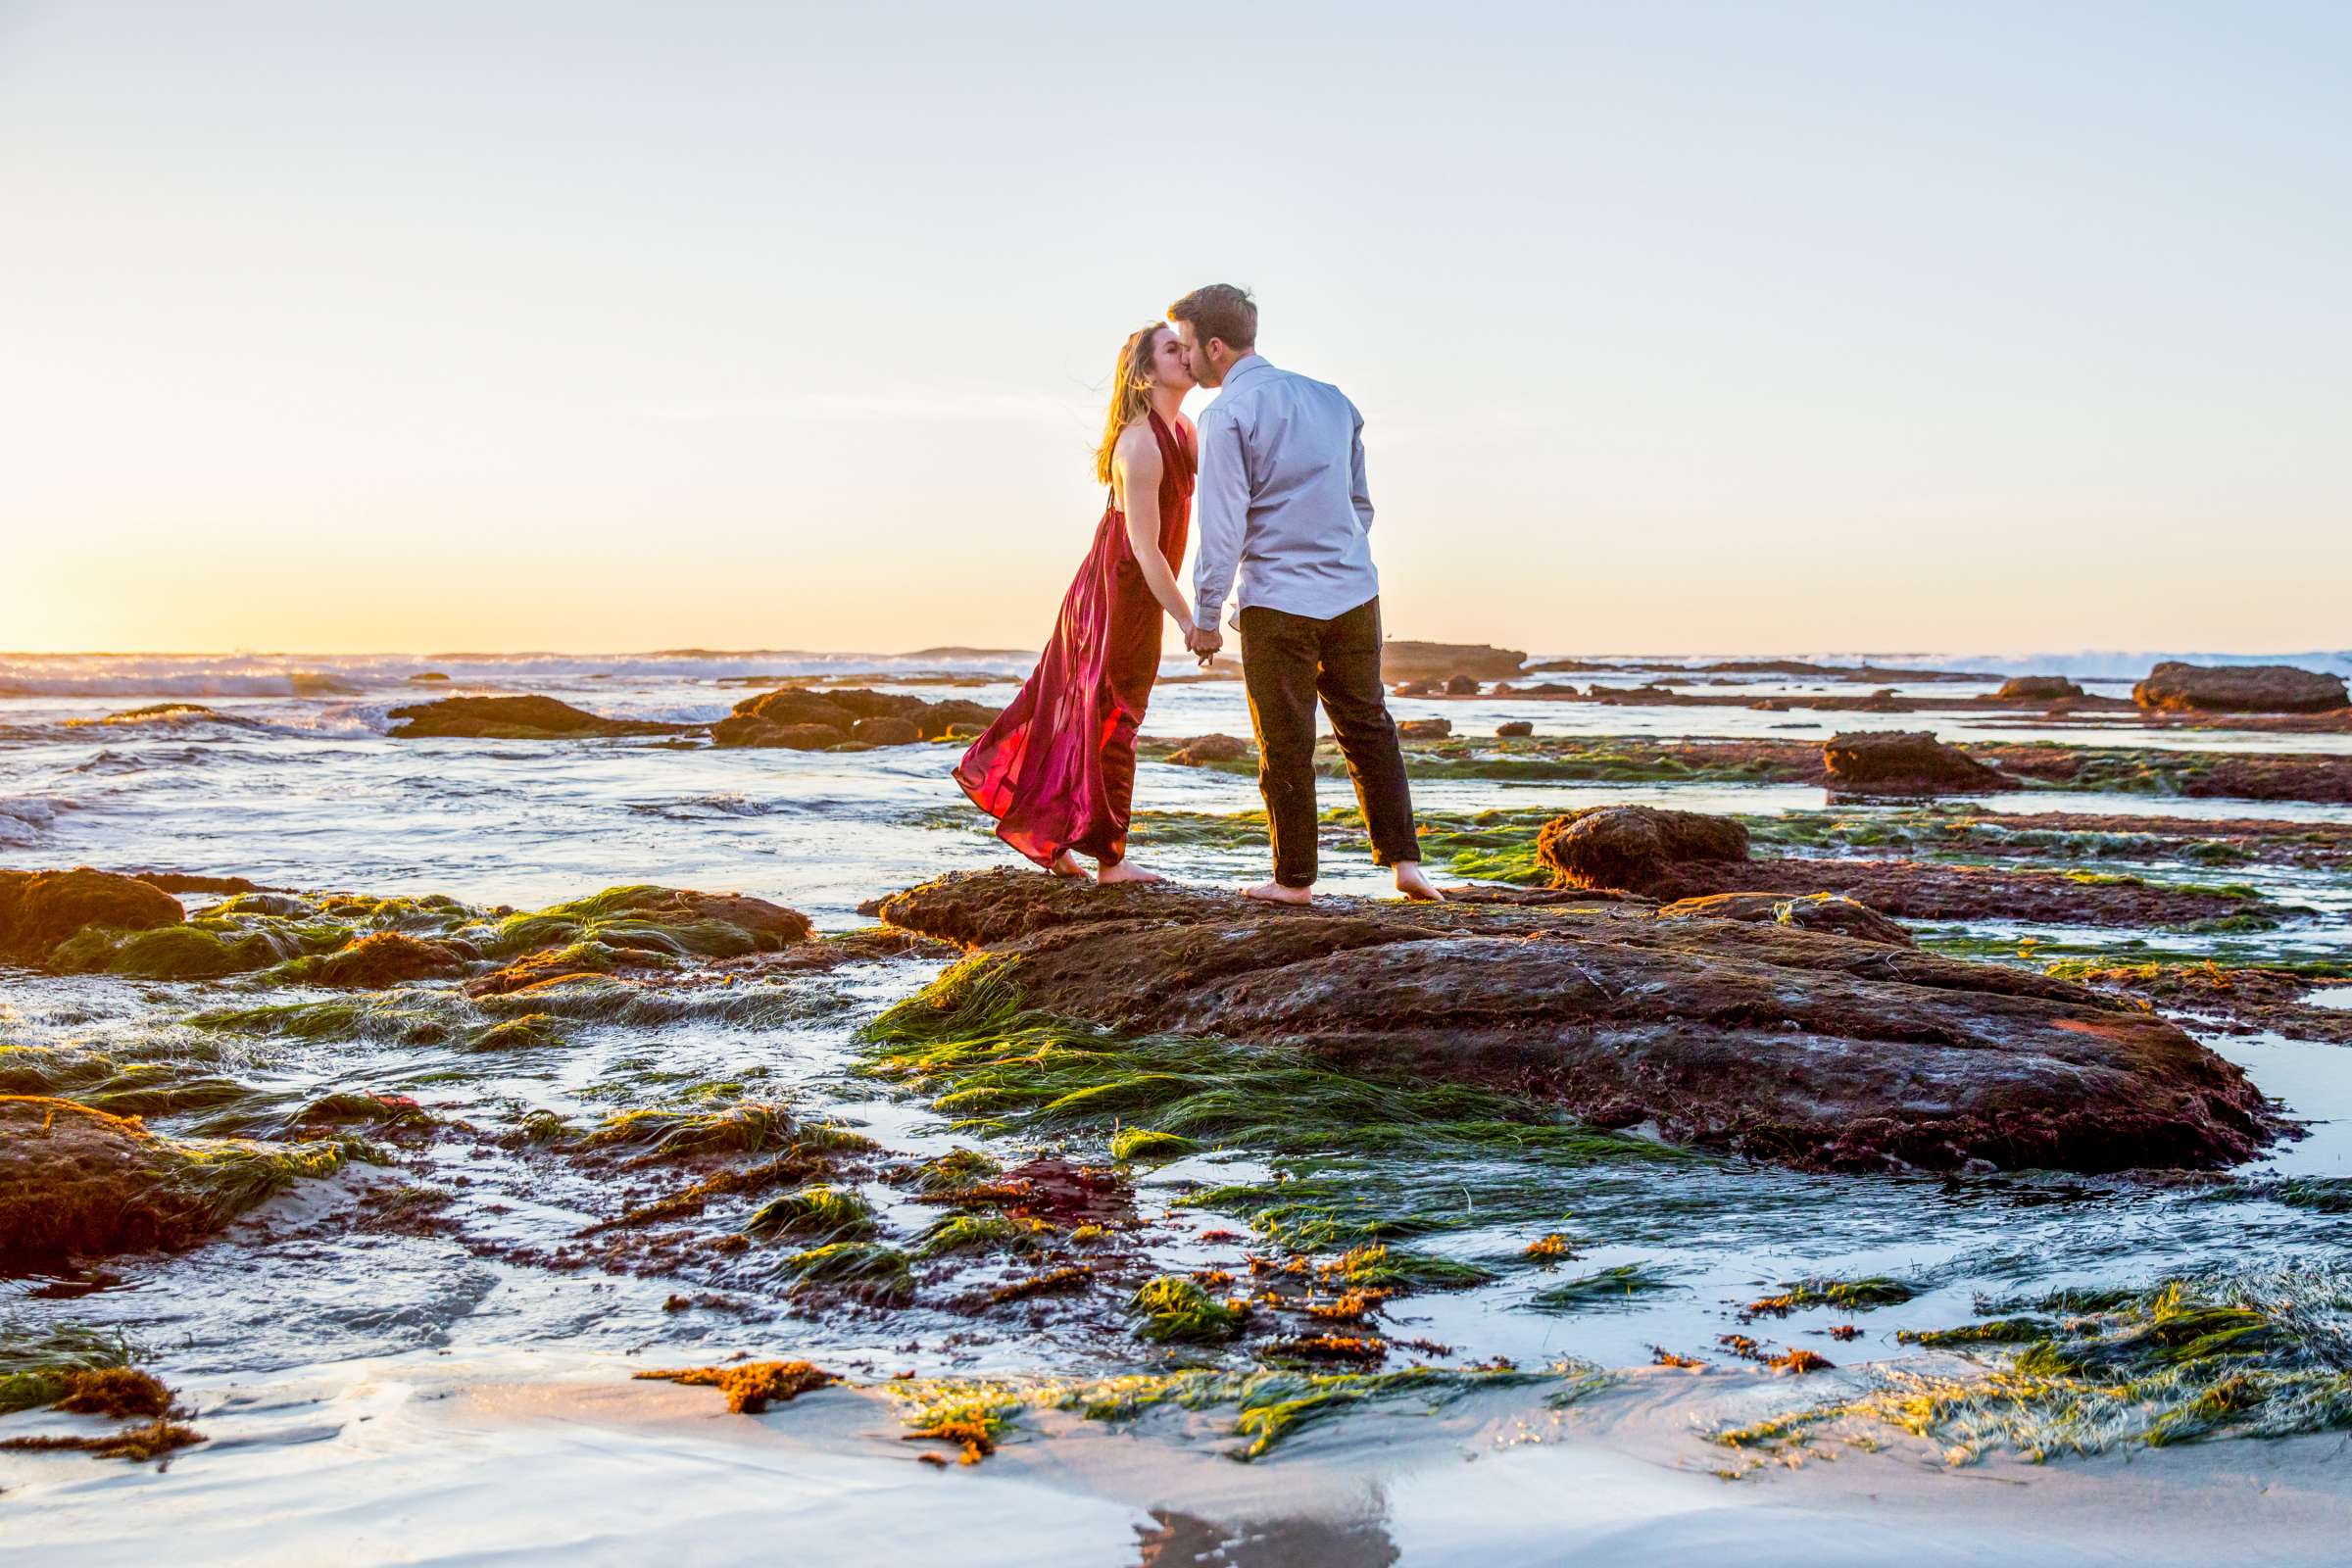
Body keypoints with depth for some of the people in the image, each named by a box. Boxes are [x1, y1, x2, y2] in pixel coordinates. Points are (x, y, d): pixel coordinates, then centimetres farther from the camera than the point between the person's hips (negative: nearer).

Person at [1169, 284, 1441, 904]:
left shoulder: (1226, 416, -10)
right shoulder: (1330, 399, 11)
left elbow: (1223, 528, -13)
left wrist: (1205, 618, -6)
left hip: (1278, 603, -6)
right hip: (1354, 593, 6)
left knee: (1286, 746, 6)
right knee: (1368, 729, 15)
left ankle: (1294, 878, 15)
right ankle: (1404, 860, 9)